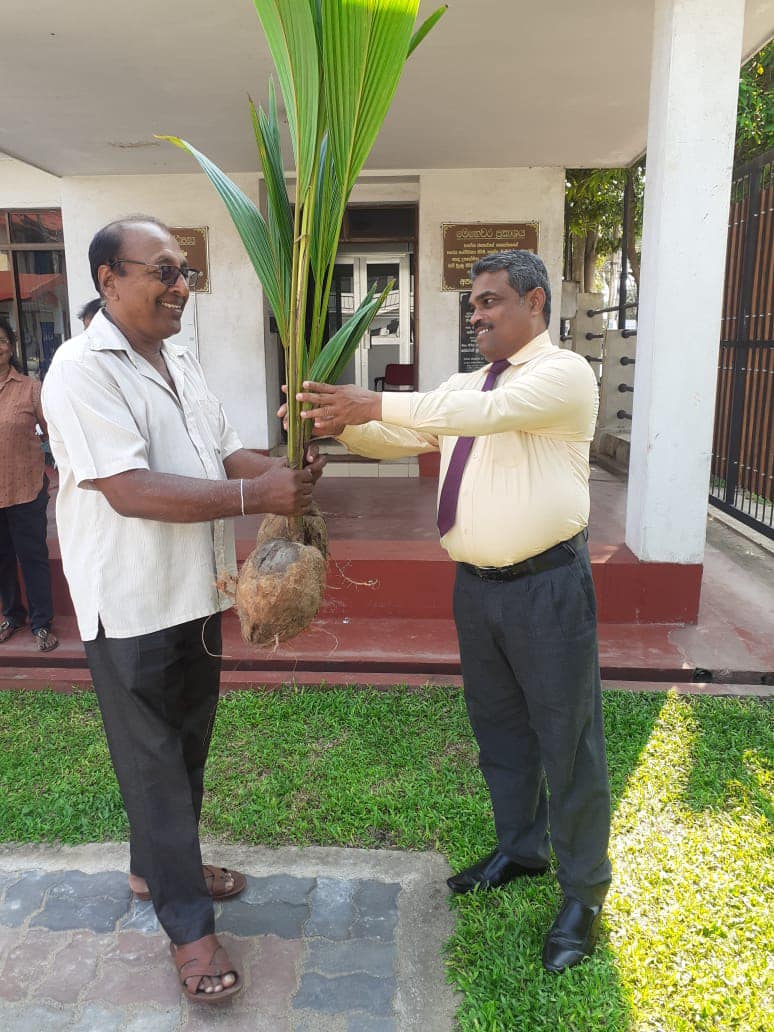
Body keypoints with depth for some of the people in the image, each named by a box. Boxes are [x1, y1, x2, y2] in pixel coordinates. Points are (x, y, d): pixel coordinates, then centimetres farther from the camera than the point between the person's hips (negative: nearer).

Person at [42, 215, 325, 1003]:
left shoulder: (180, 362, 10)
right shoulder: (82, 369, -17)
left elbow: (222, 455, 14)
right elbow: (129, 490, -26)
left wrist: (285, 469, -6)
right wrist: (256, 496, -28)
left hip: (194, 593, 8)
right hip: (130, 607, -8)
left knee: (187, 746, 20)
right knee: (152, 759, 7)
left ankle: (157, 867, 43)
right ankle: (187, 923, 23)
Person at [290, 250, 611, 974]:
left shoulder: (564, 373, -10)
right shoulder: (462, 386, 13)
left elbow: (493, 410, -27)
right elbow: (396, 438, 12)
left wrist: (374, 404, -28)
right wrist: (338, 422, -8)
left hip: (547, 586, -7)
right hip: (475, 585, 7)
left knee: (568, 742, 6)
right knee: (498, 729, 20)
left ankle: (583, 893, 26)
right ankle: (519, 850, 42)